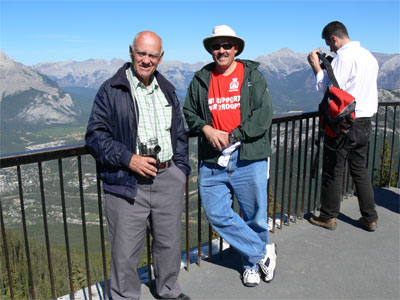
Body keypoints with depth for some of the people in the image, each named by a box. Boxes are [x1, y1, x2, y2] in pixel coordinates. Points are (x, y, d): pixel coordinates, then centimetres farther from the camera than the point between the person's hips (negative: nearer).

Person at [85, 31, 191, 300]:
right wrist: (128, 159, -17)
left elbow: (180, 133, 20)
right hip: (127, 183, -4)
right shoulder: (111, 90, -4)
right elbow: (95, 136, -6)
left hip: (168, 179, 5)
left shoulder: (167, 90, 14)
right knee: (126, 250, 3)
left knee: (170, 242, 18)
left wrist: (182, 169, 12)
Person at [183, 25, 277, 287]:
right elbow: (189, 113, 15)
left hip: (248, 158, -2)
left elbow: (263, 116, -6)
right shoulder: (201, 79, 10)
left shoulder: (253, 76, 2)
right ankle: (263, 253, 15)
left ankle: (252, 263, 33)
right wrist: (206, 129, -5)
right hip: (213, 160, 3)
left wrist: (231, 136, -13)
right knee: (217, 214, -2)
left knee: (256, 217, 7)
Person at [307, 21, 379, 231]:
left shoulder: (344, 57, -16)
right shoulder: (369, 56, 12)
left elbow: (328, 87, -18)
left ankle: (328, 217, 18)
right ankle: (370, 218, 23)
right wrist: (328, 66, 16)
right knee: (360, 170, 17)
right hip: (365, 123, 8)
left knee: (333, 172, 5)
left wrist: (316, 65, -7)